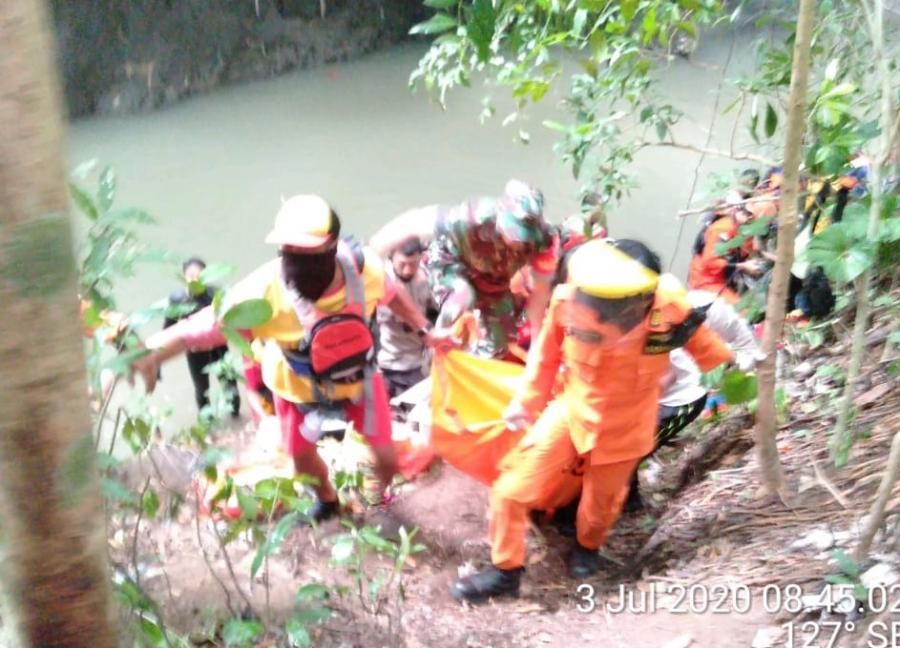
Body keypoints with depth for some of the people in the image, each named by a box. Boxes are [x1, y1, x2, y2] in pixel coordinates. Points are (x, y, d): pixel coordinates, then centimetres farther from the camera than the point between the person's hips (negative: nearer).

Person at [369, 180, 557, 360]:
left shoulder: (543, 238, -33)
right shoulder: (471, 220, -44)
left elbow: (541, 291, -20)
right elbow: (410, 223, -33)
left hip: (494, 281, 4)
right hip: (452, 261, -4)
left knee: (496, 349, 6)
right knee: (461, 296, -37)